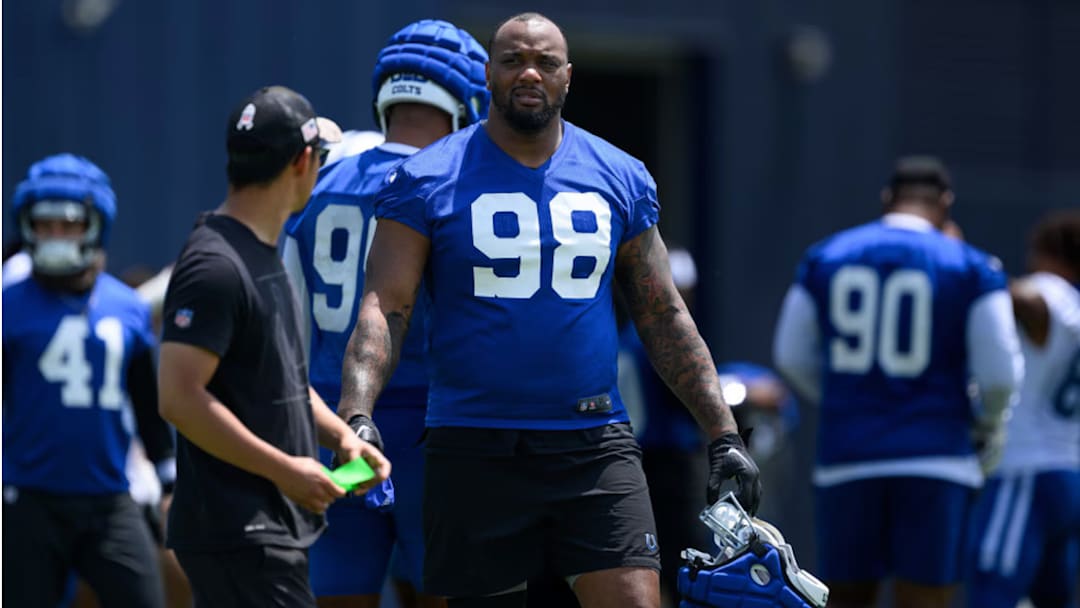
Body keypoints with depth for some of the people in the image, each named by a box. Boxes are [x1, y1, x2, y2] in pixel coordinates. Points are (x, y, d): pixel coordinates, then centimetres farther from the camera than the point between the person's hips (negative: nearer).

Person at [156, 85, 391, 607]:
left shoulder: (265, 255, 16)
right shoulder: (215, 266, -16)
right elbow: (179, 398, -22)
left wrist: (339, 434, 9)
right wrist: (285, 470, -19)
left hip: (272, 523, 10)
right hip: (237, 538, -10)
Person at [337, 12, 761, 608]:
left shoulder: (620, 179, 9)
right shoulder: (428, 180, 0)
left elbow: (663, 317, 14)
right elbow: (384, 308, -7)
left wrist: (723, 434, 10)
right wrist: (355, 418, -23)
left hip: (594, 447, 2)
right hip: (474, 448, -2)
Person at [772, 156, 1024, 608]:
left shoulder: (825, 258, 9)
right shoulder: (971, 269, -1)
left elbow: (793, 359, 12)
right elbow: (1000, 373, -5)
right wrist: (988, 427, 15)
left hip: (847, 456, 3)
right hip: (935, 457, -3)